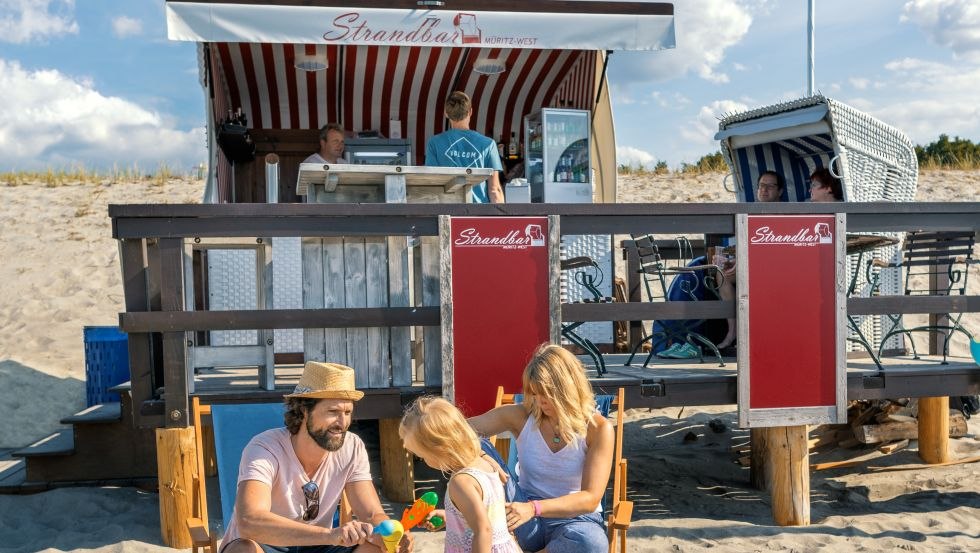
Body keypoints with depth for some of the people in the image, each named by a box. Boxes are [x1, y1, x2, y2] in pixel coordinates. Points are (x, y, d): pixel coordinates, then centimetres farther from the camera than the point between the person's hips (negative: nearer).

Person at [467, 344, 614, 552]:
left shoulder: (598, 428, -13)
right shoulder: (522, 416, -5)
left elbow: (590, 498, -20)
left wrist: (534, 508, -34)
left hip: (575, 518, -1)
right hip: (525, 519, 1)